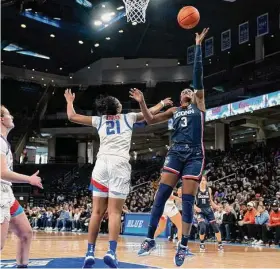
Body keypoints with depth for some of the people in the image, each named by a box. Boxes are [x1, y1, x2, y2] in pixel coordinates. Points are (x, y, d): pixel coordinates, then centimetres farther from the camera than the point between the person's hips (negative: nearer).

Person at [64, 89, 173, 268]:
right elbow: (151, 111, 33)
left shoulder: (99, 120, 20)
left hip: (102, 164, 2)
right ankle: (111, 252, -17)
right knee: (115, 212, -5)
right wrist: (163, 103, 52)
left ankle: (90, 253, -1)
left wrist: (70, 101, 42)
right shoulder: (128, 118, 19)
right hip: (120, 165, -2)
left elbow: (72, 117, 24)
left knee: (97, 211, 3)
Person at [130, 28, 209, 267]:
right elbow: (150, 120, 15)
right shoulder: (174, 111, 20)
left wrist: (198, 45, 2)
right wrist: (142, 103, 0)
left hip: (195, 155, -3)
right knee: (162, 193, -8)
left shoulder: (199, 105, 11)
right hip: (175, 153, 3)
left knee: (187, 200, -5)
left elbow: (198, 73, 5)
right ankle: (150, 239, -2)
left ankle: (184, 246, 3)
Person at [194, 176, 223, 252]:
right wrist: (195, 207, -19)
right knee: (202, 227, -20)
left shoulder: (209, 189, 3)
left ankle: (220, 244, 12)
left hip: (208, 210, 3)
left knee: (215, 227, -2)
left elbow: (210, 201, 14)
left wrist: (216, 206, -2)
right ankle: (202, 244, 3)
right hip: (200, 211, -3)